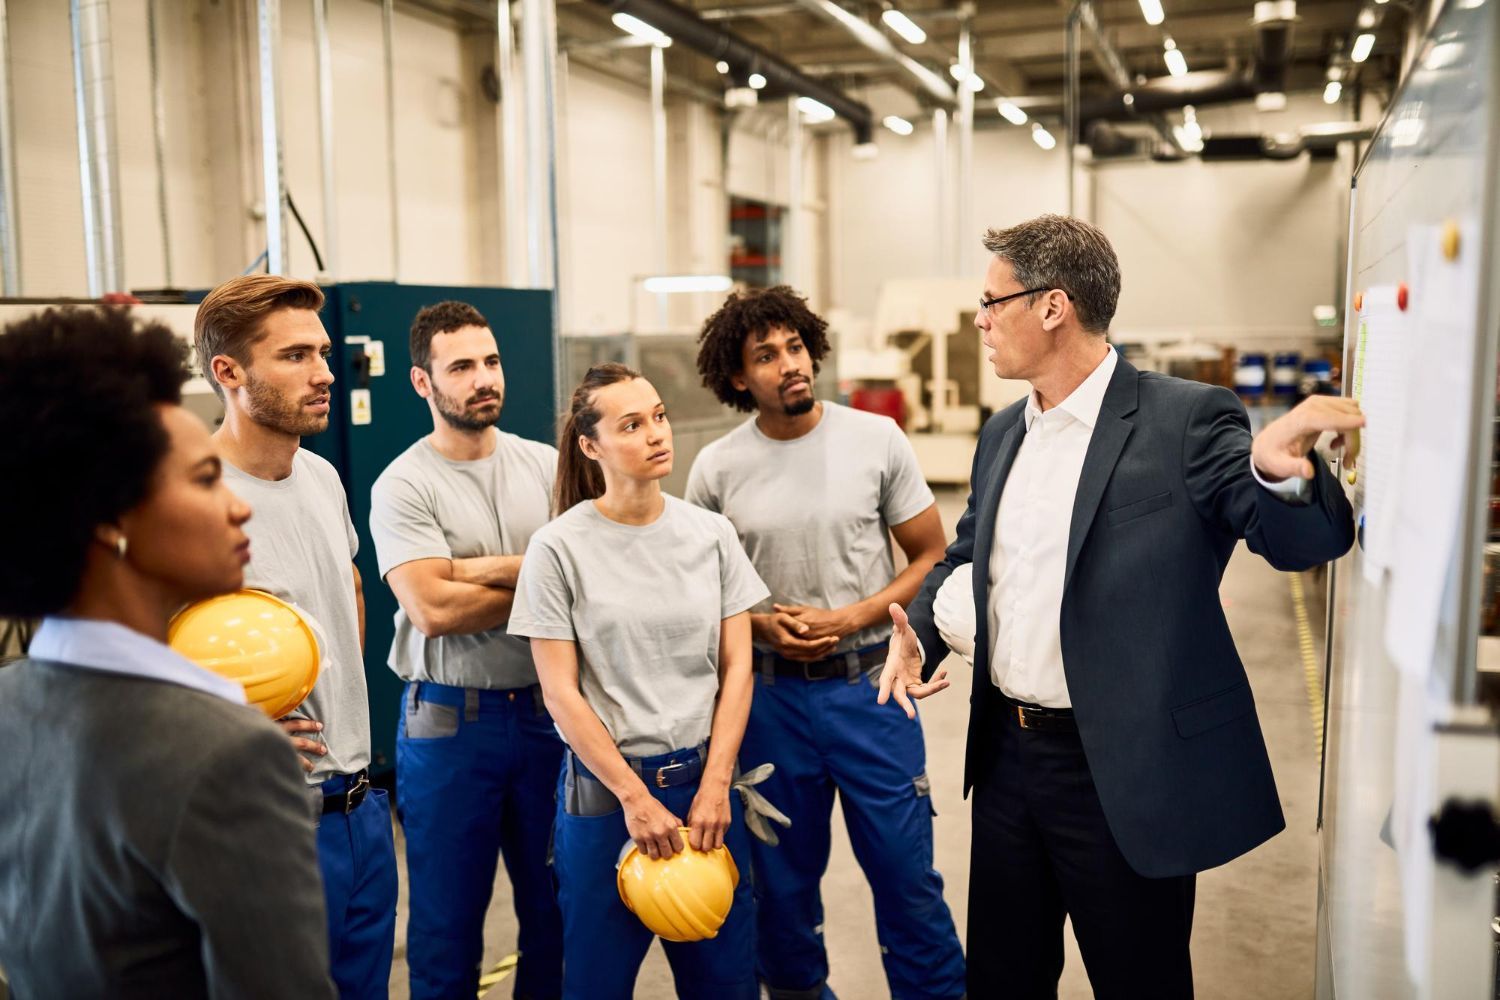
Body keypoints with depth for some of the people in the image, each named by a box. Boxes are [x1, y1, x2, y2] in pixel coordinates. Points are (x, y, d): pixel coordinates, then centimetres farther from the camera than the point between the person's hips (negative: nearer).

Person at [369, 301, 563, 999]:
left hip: (545, 708, 3)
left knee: (555, 900, 16)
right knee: (449, 915, 12)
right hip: (450, 720, -3)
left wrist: (476, 568, -17)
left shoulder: (546, 466, 3)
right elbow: (432, 609, -18)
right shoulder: (404, 485, -8)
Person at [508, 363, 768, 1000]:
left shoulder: (712, 534, 1)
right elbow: (561, 693, -8)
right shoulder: (558, 549, -9)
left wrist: (714, 786, -5)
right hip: (605, 789, -3)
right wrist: (635, 797, -10)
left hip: (704, 777, 3)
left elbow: (736, 668, 2)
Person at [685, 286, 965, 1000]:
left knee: (906, 872, 4)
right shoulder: (716, 470, -2)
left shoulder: (877, 439, -4)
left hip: (869, 684, -1)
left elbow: (930, 558, 1)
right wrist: (761, 624, -11)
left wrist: (849, 619, -12)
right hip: (772, 692, 1)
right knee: (783, 878, 16)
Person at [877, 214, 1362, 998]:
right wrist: (917, 632, -1)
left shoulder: (1185, 420, -13)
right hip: (1005, 756, 6)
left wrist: (1279, 470, -43)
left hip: (1124, 775, -6)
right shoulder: (1003, 432, 7)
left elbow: (1299, 541, -20)